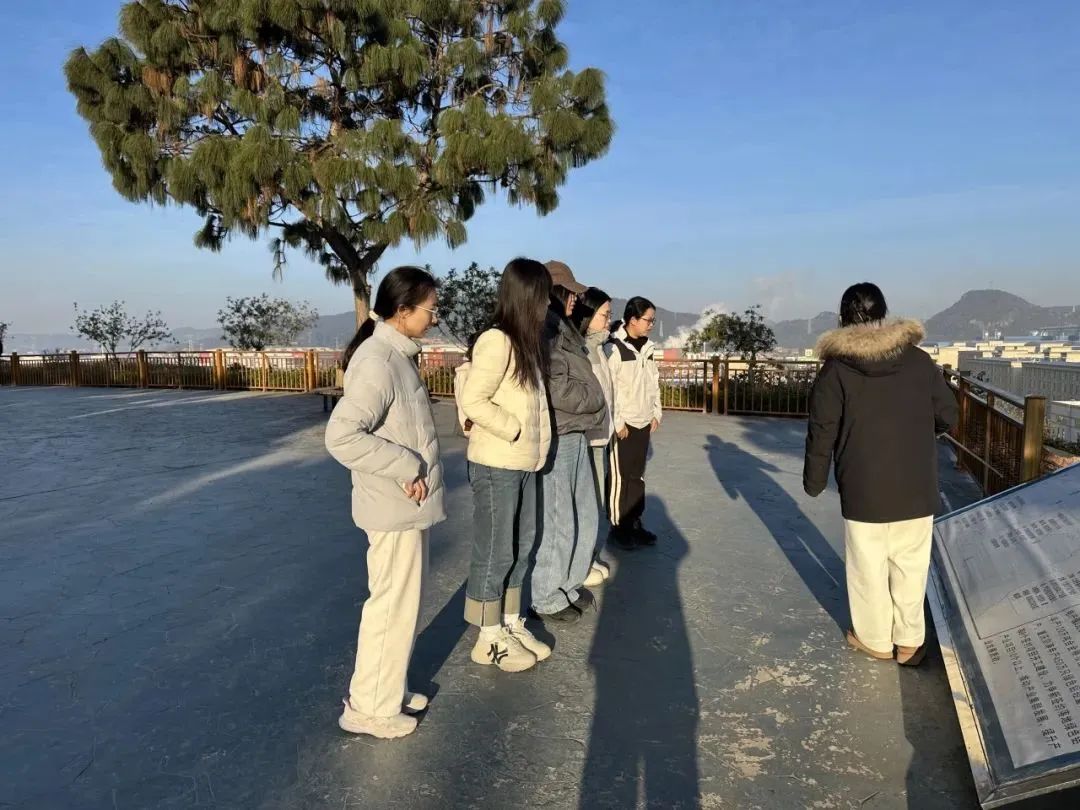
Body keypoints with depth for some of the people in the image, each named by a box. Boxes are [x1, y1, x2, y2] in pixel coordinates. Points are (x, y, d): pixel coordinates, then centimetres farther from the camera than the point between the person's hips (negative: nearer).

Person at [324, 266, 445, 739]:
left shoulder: (397, 355, 9)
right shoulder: (377, 361, -21)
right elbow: (342, 435, -28)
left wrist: (415, 469, 8)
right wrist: (406, 467, -23)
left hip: (409, 504, 10)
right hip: (394, 508, -10)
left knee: (403, 600, 19)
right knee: (392, 604, 2)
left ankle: (388, 690, 34)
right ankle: (369, 707, 18)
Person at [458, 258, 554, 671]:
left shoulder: (524, 340, 9)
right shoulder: (496, 341, -18)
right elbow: (473, 401, -22)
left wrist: (534, 443, 5)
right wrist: (514, 429, -15)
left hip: (523, 464, 9)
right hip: (496, 465, -9)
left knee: (520, 546, 17)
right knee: (494, 551, 4)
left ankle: (511, 625, 32)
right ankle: (489, 639, 19)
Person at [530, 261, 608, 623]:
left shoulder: (562, 328, 16)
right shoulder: (544, 327, -15)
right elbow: (554, 386, -23)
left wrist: (592, 405, 3)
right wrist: (593, 400, -9)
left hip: (575, 434, 10)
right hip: (555, 437, -10)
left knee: (585, 516, 17)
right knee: (557, 521, 2)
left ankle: (568, 585, 33)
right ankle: (547, 598, 18)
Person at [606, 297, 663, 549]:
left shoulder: (647, 348, 11)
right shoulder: (614, 348, -13)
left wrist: (656, 413, 11)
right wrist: (618, 423, -16)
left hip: (643, 423, 7)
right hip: (623, 425, -7)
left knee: (638, 476, 12)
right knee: (620, 477, 1)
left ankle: (635, 523, 21)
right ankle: (618, 527, 11)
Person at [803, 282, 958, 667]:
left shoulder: (836, 368, -8)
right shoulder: (919, 359, -2)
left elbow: (822, 433, -7)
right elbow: (948, 416, 5)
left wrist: (814, 481, 5)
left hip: (864, 490, -2)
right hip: (917, 488, 3)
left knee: (868, 568, 12)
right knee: (910, 566, 16)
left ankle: (875, 639, 25)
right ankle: (909, 641, 26)